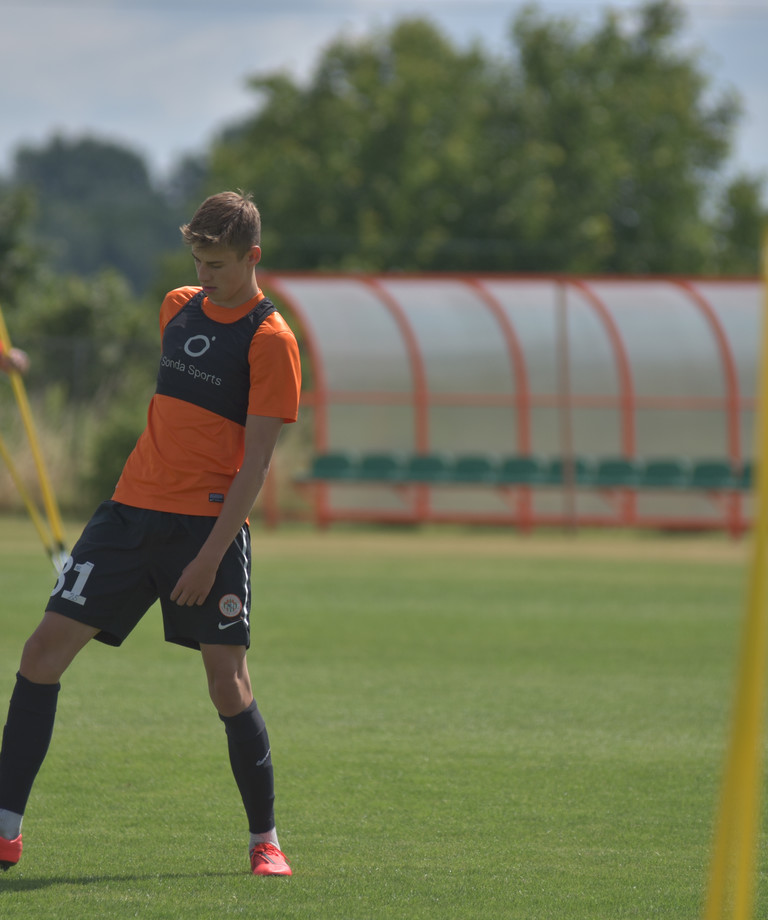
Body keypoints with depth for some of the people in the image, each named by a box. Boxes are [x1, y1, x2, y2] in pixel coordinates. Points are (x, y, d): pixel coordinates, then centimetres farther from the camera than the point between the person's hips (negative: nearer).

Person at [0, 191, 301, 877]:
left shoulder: (270, 340, -7)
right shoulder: (178, 308, 12)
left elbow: (256, 461, -11)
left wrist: (211, 554, -17)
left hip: (209, 525, -6)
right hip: (133, 509, 6)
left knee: (228, 681, -9)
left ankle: (265, 840, 7)